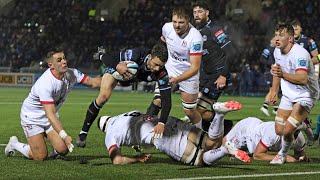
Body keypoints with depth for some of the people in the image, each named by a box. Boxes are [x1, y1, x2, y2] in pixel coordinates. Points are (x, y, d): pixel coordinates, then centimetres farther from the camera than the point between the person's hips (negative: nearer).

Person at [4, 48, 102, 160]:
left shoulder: (71, 74, -15)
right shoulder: (45, 84, -35)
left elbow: (92, 82, -11)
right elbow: (50, 115, -39)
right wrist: (64, 136, -47)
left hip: (51, 115, 6)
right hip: (32, 116, -6)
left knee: (63, 149, -12)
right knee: (40, 157, -8)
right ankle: (14, 144, 19)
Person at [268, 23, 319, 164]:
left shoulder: (300, 54, -28)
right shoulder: (277, 51, -1)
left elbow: (303, 79, -43)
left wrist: (283, 74, -57)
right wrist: (274, 91, 22)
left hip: (305, 95, -8)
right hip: (288, 94, 8)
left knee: (288, 131, -17)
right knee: (279, 131, 2)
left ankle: (282, 154, 12)